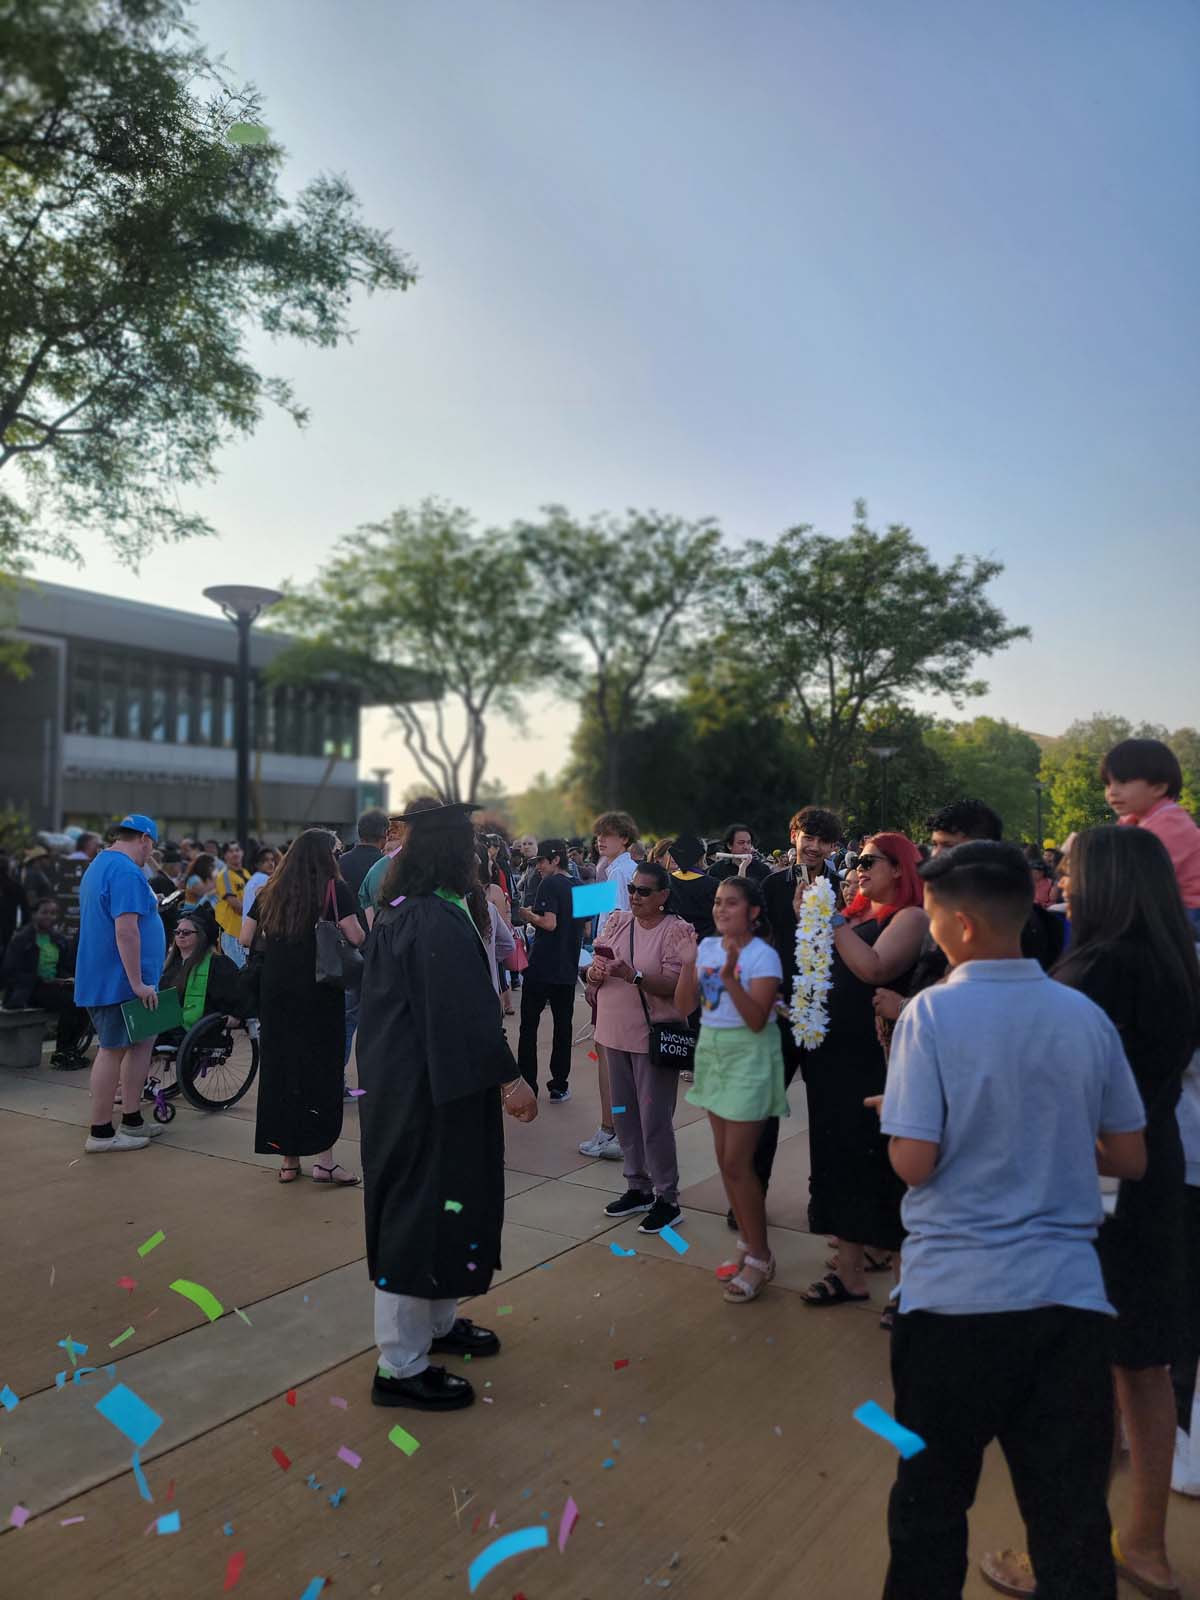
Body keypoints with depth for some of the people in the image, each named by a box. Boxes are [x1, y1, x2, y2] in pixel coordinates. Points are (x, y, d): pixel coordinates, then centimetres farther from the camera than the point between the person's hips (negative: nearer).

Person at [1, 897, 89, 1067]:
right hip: (29, 989, -6)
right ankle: (60, 1055, -19)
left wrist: (66, 979, 0)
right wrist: (42, 981, -16)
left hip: (55, 986, 6)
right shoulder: (21, 940, -3)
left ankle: (71, 1048, -11)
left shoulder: (60, 940, 15)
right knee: (69, 1001, -31)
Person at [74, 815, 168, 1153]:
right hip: (119, 981, -10)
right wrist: (138, 983, -23)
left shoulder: (99, 866, 15)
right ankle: (101, 1133, 9)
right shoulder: (126, 872, -19)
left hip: (102, 978, 10)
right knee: (113, 1050, -1)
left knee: (142, 1041, 14)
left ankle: (131, 1120, 21)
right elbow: (126, 930, -26)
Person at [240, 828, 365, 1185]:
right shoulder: (334, 890, -6)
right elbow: (356, 938, -13)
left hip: (275, 992, 4)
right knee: (322, 1069, 4)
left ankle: (288, 1158, 17)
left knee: (279, 1066, 11)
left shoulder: (270, 892, 7)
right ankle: (323, 1158, 3)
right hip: (320, 993, -4)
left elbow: (246, 939, 7)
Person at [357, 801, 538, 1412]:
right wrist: (511, 1079, -20)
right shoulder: (441, 921, -23)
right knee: (425, 1209, 0)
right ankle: (401, 1366, 13)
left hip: (402, 1081, 10)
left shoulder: (398, 913, 9)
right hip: (432, 1092, -10)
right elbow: (466, 1013, -26)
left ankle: (435, 1322, 37)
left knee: (421, 1205, 21)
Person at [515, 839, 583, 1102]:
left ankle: (527, 1085, 7)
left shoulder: (549, 885, -11)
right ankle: (559, 1087, 14)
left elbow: (549, 923, -21)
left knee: (529, 1025, 5)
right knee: (563, 1025, 10)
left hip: (542, 966, -6)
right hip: (568, 968, 6)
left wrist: (528, 915, -5)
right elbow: (585, 927, 16)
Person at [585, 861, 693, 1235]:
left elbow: (675, 985, -19)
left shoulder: (675, 930, -11)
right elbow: (593, 975, 7)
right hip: (616, 1034, 6)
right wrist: (597, 973, -16)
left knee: (654, 1120, -2)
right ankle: (638, 1187, 31)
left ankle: (667, 1199, 12)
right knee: (624, 1116, 16)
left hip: (653, 1036, -6)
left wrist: (634, 975, -32)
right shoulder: (615, 922, 6)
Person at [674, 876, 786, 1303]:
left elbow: (757, 1019, -22)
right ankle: (747, 1244, 28)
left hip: (748, 1059, -6)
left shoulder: (763, 955, -13)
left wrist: (730, 976, -32)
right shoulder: (707, 947, 4)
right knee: (725, 1159, 12)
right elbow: (683, 1008, 2)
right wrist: (687, 966, -13)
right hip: (713, 1055, 7)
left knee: (737, 1162, -5)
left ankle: (759, 1258, 11)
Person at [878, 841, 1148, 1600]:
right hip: (1068, 1290, 3)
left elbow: (914, 1162, -15)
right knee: (1074, 1516, 14)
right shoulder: (1086, 1015, 0)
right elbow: (1130, 1159, 7)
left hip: (956, 1291, -3)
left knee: (930, 1501, 16)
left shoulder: (933, 1011, -13)